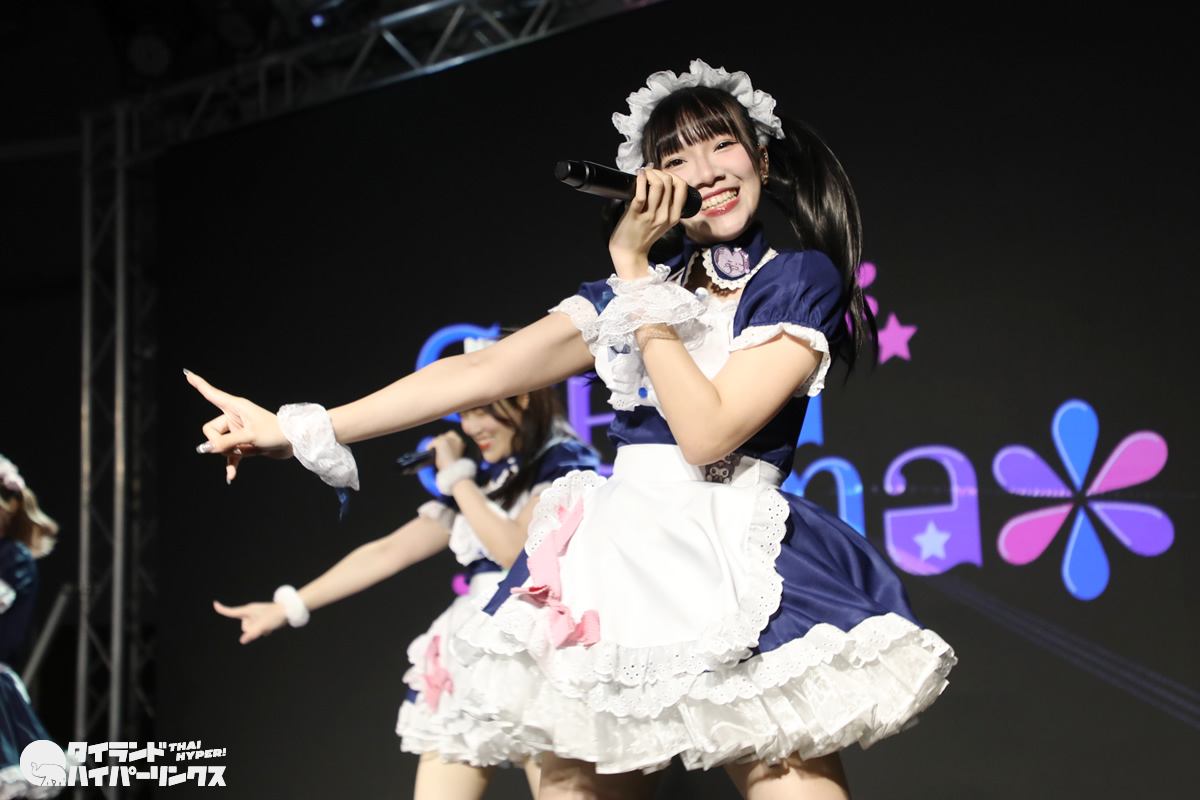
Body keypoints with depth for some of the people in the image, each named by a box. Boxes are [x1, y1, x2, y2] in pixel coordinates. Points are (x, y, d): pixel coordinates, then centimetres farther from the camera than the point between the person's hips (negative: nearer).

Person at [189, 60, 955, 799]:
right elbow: (480, 371, 7)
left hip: (742, 579, -4)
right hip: (617, 569, 4)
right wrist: (297, 429, 2)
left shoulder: (803, 282, 0)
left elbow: (707, 431, -12)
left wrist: (635, 274, -7)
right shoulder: (630, 291, 14)